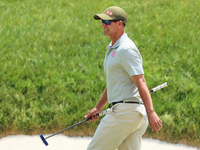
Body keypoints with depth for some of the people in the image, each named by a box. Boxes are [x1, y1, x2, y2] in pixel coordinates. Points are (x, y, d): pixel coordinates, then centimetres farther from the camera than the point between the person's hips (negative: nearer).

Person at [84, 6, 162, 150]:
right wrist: (98, 108, 30)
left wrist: (151, 112, -27)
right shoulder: (112, 49, 21)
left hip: (125, 111, -10)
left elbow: (141, 82, -20)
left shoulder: (126, 49, -12)